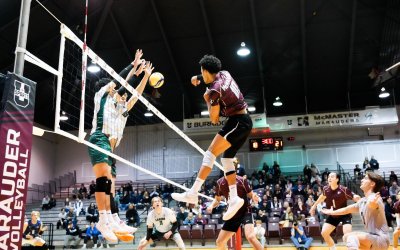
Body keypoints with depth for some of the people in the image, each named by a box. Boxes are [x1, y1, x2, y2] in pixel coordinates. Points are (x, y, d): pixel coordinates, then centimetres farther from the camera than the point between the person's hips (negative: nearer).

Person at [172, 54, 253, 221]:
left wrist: (207, 99, 2)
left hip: (237, 122, -10)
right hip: (245, 121, 10)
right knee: (226, 158, 12)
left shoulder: (215, 90, -17)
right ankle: (234, 198, 8)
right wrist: (198, 78, 40)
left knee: (211, 153, -12)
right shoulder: (225, 74, 7)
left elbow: (214, 119, -10)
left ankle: (193, 193, -16)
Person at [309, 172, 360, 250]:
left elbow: (355, 197, -25)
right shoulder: (326, 189, -12)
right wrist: (314, 206, 20)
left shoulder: (344, 190, -26)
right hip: (333, 215, 5)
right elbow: (322, 197, 10)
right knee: (324, 233, 0)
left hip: (345, 214, -5)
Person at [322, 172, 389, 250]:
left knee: (351, 237, -29)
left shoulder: (374, 198, -18)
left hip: (381, 238, -10)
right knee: (346, 237, 20)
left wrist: (372, 204, -69)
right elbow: (347, 209, 28)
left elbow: (373, 204, -44)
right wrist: (332, 212, 41)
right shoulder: (362, 201, 11)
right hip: (373, 237, 10)